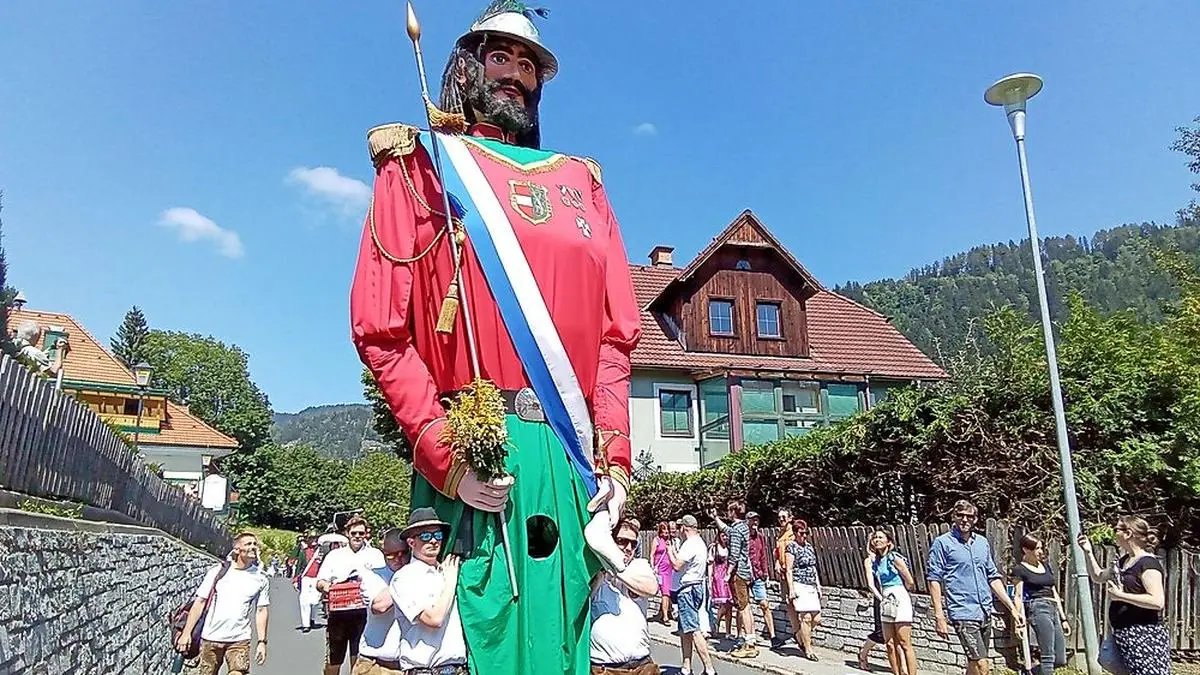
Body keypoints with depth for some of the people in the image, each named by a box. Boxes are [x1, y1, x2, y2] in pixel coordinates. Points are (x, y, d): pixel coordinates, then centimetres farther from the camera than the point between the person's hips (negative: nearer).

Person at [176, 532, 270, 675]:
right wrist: (186, 633, -3)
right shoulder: (218, 571, 0)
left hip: (239, 640, 0)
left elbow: (261, 611, 4)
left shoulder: (261, 579, 3)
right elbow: (200, 602, 2)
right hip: (210, 637, 1)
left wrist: (262, 642, -1)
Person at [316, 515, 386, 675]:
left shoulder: (375, 554, 8)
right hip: (337, 613, 2)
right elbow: (319, 582, 9)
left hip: (363, 612, -1)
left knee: (359, 660, 2)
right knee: (332, 660, 7)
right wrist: (324, 585, -14)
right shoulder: (334, 555, 12)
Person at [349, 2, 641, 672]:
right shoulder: (420, 166, 9)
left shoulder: (581, 181, 19)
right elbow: (380, 329, -1)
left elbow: (618, 332, 12)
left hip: (574, 457, 4)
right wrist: (445, 455, -12)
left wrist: (615, 458, 1)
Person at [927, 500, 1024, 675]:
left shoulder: (982, 542, 13)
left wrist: (1012, 608, 12)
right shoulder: (942, 543, -5)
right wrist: (939, 616, -13)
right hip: (963, 613, -6)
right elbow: (934, 580, -7)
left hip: (985, 613, 6)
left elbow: (993, 578, 19)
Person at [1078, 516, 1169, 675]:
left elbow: (1158, 601, -24)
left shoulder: (1148, 563, -15)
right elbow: (1098, 577, 27)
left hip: (1144, 637, -9)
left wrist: (1120, 595, -21)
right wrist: (1088, 552, 15)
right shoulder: (1123, 561, 12)